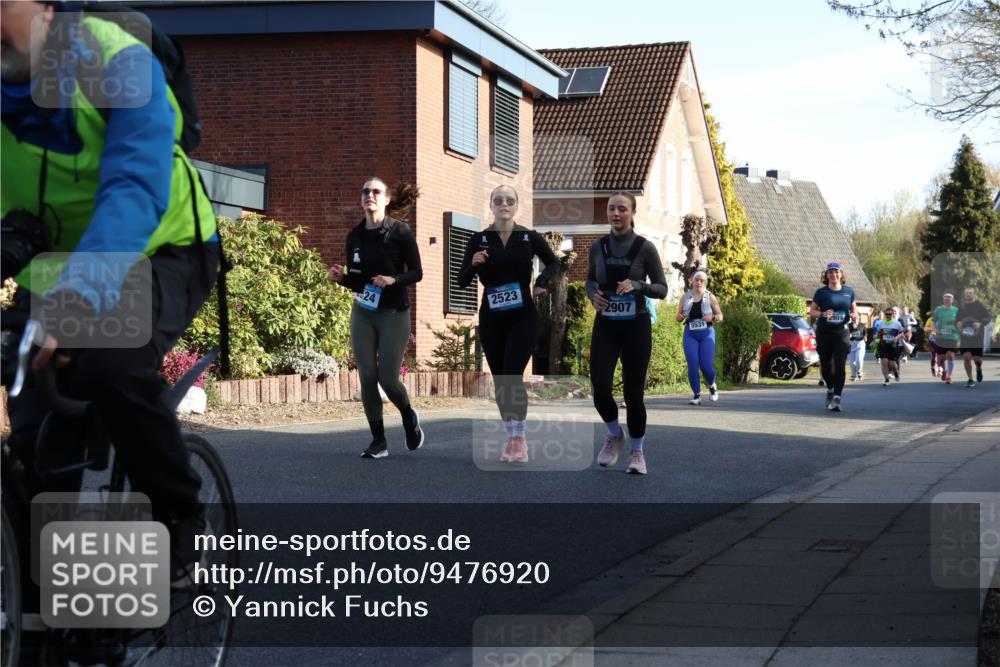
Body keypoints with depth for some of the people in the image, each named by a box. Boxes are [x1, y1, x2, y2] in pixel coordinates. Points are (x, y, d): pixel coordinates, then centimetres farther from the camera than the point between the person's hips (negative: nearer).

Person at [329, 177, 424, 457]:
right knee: (367, 377, -2)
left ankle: (409, 417, 24)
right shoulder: (355, 236, 6)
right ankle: (378, 441, 7)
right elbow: (357, 281, 13)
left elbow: (416, 273, -4)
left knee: (387, 378, -8)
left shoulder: (400, 231, -6)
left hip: (394, 314, -4)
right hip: (362, 313, 4)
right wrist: (341, 277, -8)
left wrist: (393, 280, -22)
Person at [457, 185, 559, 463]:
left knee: (512, 375, -16)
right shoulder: (479, 240, -1)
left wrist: (542, 283, -5)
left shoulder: (530, 238, -2)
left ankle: (519, 438, -10)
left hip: (523, 317, -2)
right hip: (491, 318, 2)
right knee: (499, 379, 5)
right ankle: (512, 440, 14)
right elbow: (462, 282, -1)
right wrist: (473, 265, -21)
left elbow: (553, 263, 14)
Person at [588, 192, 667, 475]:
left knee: (633, 392, 0)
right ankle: (614, 435, 20)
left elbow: (661, 289, -4)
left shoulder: (645, 248, -7)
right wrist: (593, 294, -5)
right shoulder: (598, 247, 3)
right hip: (605, 327, 2)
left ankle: (636, 452, 20)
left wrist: (637, 285, -23)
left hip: (636, 327, -2)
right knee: (600, 390, -11)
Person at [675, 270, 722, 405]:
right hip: (690, 334, 1)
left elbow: (720, 316, 6)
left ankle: (712, 386, 24)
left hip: (707, 334, -1)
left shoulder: (710, 297, 4)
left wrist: (713, 318, -17)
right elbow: (679, 317, 14)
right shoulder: (686, 298, 7)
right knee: (692, 366, -8)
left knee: (706, 365, -8)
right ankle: (697, 396, 0)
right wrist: (679, 317, -11)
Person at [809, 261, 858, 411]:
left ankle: (837, 398, -13)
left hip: (841, 332, 0)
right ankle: (830, 389, 36)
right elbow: (811, 310, 2)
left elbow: (854, 308, 18)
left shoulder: (849, 291, 7)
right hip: (824, 332, 0)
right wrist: (822, 314, -18)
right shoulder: (821, 292, 0)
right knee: (825, 365, 9)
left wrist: (854, 315, -5)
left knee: (840, 365, -12)